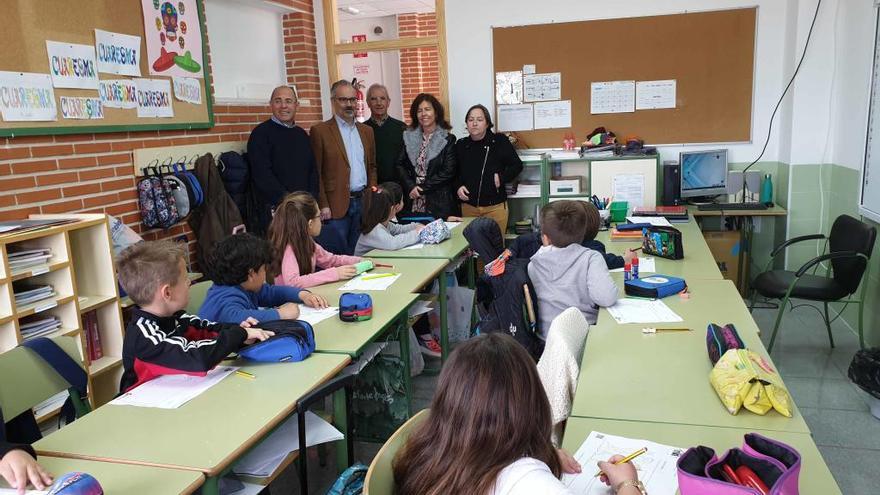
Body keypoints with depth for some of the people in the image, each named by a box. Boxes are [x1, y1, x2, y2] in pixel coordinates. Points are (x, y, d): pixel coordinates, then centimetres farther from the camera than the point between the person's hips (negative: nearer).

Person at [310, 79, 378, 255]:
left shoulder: (367, 131, 14)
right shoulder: (320, 131, -2)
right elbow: (316, 172, -5)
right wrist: (323, 206, -11)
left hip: (363, 202, 5)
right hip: (336, 206, -5)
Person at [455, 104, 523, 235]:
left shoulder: (500, 142, -3)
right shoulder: (461, 145, 6)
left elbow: (517, 165, 4)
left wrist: (502, 177, -11)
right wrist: (458, 187, -3)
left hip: (495, 206, -2)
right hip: (468, 207, 2)